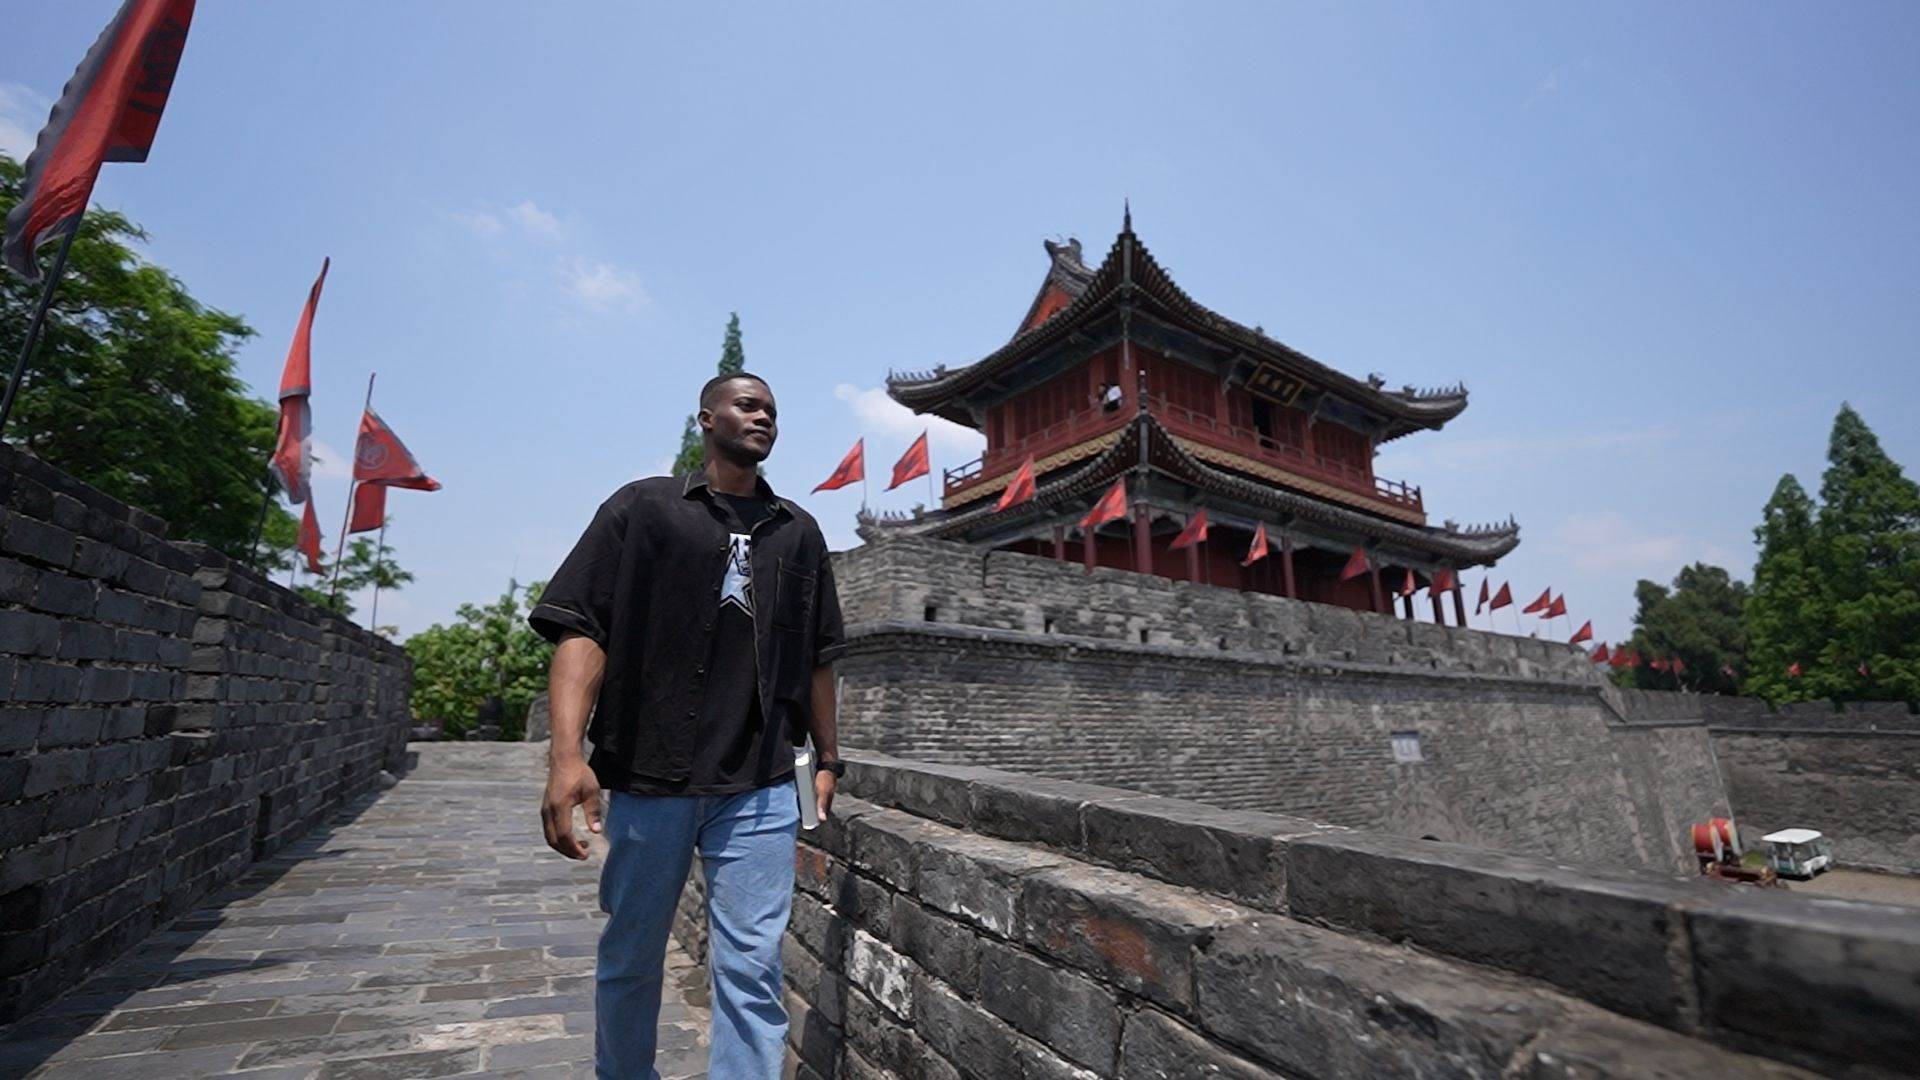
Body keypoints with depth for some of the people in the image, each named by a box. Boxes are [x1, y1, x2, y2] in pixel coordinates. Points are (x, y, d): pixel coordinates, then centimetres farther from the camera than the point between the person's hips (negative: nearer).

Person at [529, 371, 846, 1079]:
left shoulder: (798, 532, 11)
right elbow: (583, 627, -6)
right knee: (630, 960, 16)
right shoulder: (644, 506, 3)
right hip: (647, 779, -1)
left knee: (752, 970, 0)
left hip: (760, 789, 2)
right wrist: (567, 753, -17)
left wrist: (827, 759, 15)